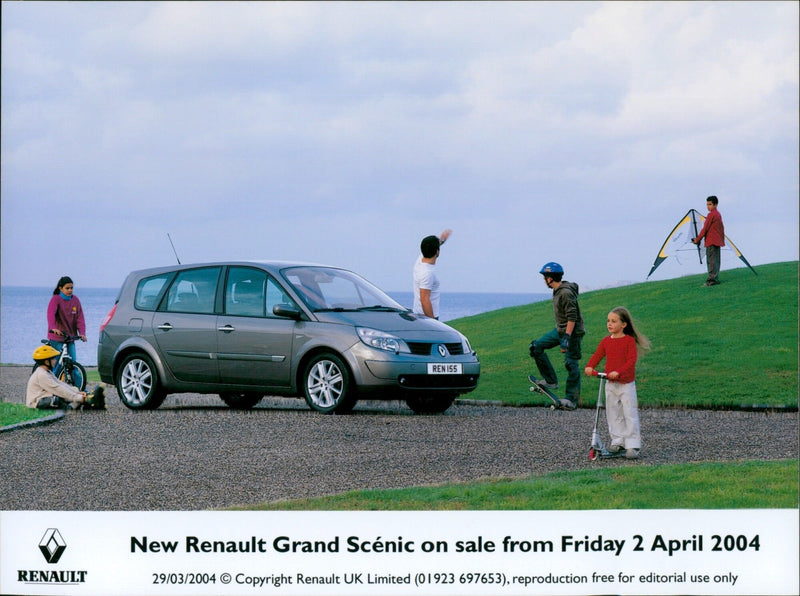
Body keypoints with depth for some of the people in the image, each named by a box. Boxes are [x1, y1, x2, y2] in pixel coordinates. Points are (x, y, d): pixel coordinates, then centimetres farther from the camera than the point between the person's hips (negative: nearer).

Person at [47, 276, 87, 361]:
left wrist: (82, 333, -14)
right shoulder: (56, 299, -8)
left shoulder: (75, 300, 5)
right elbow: (50, 314, -24)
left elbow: (80, 318, 1)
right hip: (57, 338, -4)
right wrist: (53, 328, -41)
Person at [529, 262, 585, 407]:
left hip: (572, 332, -10)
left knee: (571, 364, -6)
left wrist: (567, 337, -29)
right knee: (536, 346, 4)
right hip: (560, 330, 10)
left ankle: (572, 399, 1)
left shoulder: (566, 293, -22)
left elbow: (572, 317, -26)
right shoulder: (558, 290, 9)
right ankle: (551, 381, 7)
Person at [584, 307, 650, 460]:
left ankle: (633, 445, -3)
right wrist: (589, 367, -15)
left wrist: (618, 372, -29)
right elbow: (597, 355, 5)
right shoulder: (606, 341, 6)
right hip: (610, 384, 5)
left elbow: (631, 360, -16)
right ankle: (617, 441, 21)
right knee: (613, 414, 10)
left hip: (626, 383, -5)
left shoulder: (629, 341, -10)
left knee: (630, 414, -5)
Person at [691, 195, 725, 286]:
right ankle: (715, 279, 11)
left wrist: (698, 239, -5)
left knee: (711, 260, -11)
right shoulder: (718, 214, 16)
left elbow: (705, 228, -12)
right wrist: (722, 239, 26)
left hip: (711, 241, -10)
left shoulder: (711, 215, -13)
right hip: (718, 240, 10)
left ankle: (712, 279, -15)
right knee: (716, 260, 10)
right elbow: (721, 228, 21)